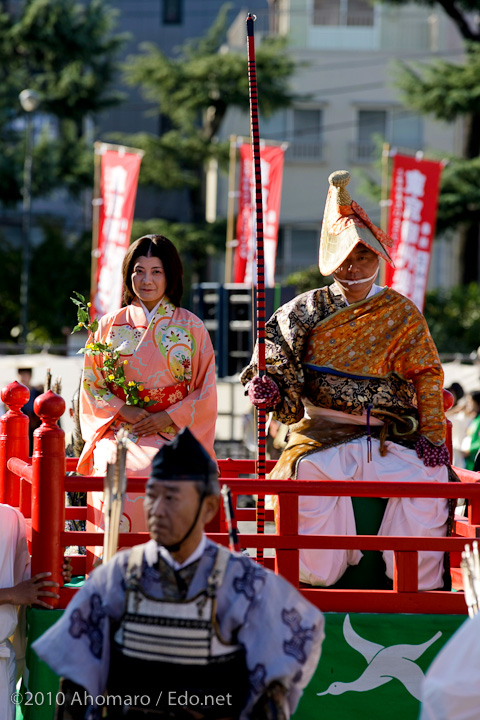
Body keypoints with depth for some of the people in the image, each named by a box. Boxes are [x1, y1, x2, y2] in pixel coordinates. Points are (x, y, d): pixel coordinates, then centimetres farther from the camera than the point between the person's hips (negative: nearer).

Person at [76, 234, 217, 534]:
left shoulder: (191, 326, 11)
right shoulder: (111, 325, 15)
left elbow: (205, 391, 8)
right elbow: (91, 385, 13)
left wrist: (168, 418, -7)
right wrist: (123, 410, -5)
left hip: (174, 432, -1)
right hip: (118, 431, 1)